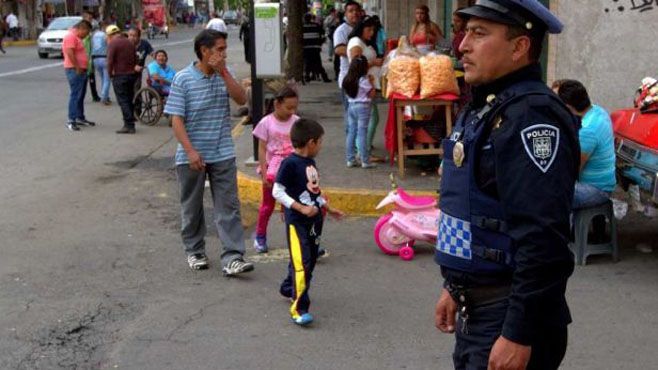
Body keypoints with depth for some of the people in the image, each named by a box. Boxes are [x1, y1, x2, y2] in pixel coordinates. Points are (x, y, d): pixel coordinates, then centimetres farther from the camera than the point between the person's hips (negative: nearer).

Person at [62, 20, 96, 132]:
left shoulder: (76, 37, 20)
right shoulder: (71, 36, -14)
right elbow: (70, 53, -24)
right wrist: (77, 68, -22)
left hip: (81, 70, 11)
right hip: (74, 70, -11)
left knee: (81, 95, 16)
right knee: (75, 95, -12)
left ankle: (80, 118, 24)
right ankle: (71, 120, -12)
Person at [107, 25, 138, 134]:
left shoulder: (113, 43, -10)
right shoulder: (129, 42, 13)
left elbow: (110, 60, -15)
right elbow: (135, 58, 18)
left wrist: (110, 73, -3)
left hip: (119, 76, -7)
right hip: (132, 74, 7)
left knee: (123, 101, -5)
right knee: (130, 100, 14)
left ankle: (129, 125, -10)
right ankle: (131, 124, 18)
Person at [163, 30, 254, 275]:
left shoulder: (224, 75, 4)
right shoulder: (183, 79, -9)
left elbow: (241, 99, -8)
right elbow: (176, 119, -11)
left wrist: (224, 73, -15)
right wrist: (190, 151, -19)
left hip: (223, 154, 3)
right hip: (191, 156, -3)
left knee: (228, 207, -3)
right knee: (192, 207, 12)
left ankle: (232, 257, -3)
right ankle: (194, 252, 28)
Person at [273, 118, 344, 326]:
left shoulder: (311, 163, 11)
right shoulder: (290, 163, -15)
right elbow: (277, 192, -17)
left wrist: (328, 209, 25)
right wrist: (301, 208, -21)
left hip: (314, 220, 9)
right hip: (296, 222, -9)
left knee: (311, 260, 18)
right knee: (301, 263, -13)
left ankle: (288, 288, 42)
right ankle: (299, 309, -11)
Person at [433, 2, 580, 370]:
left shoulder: (532, 117, -20)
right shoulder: (484, 109, 11)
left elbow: (542, 240, -26)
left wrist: (519, 335, -25)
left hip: (511, 315, -9)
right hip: (476, 310, 9)